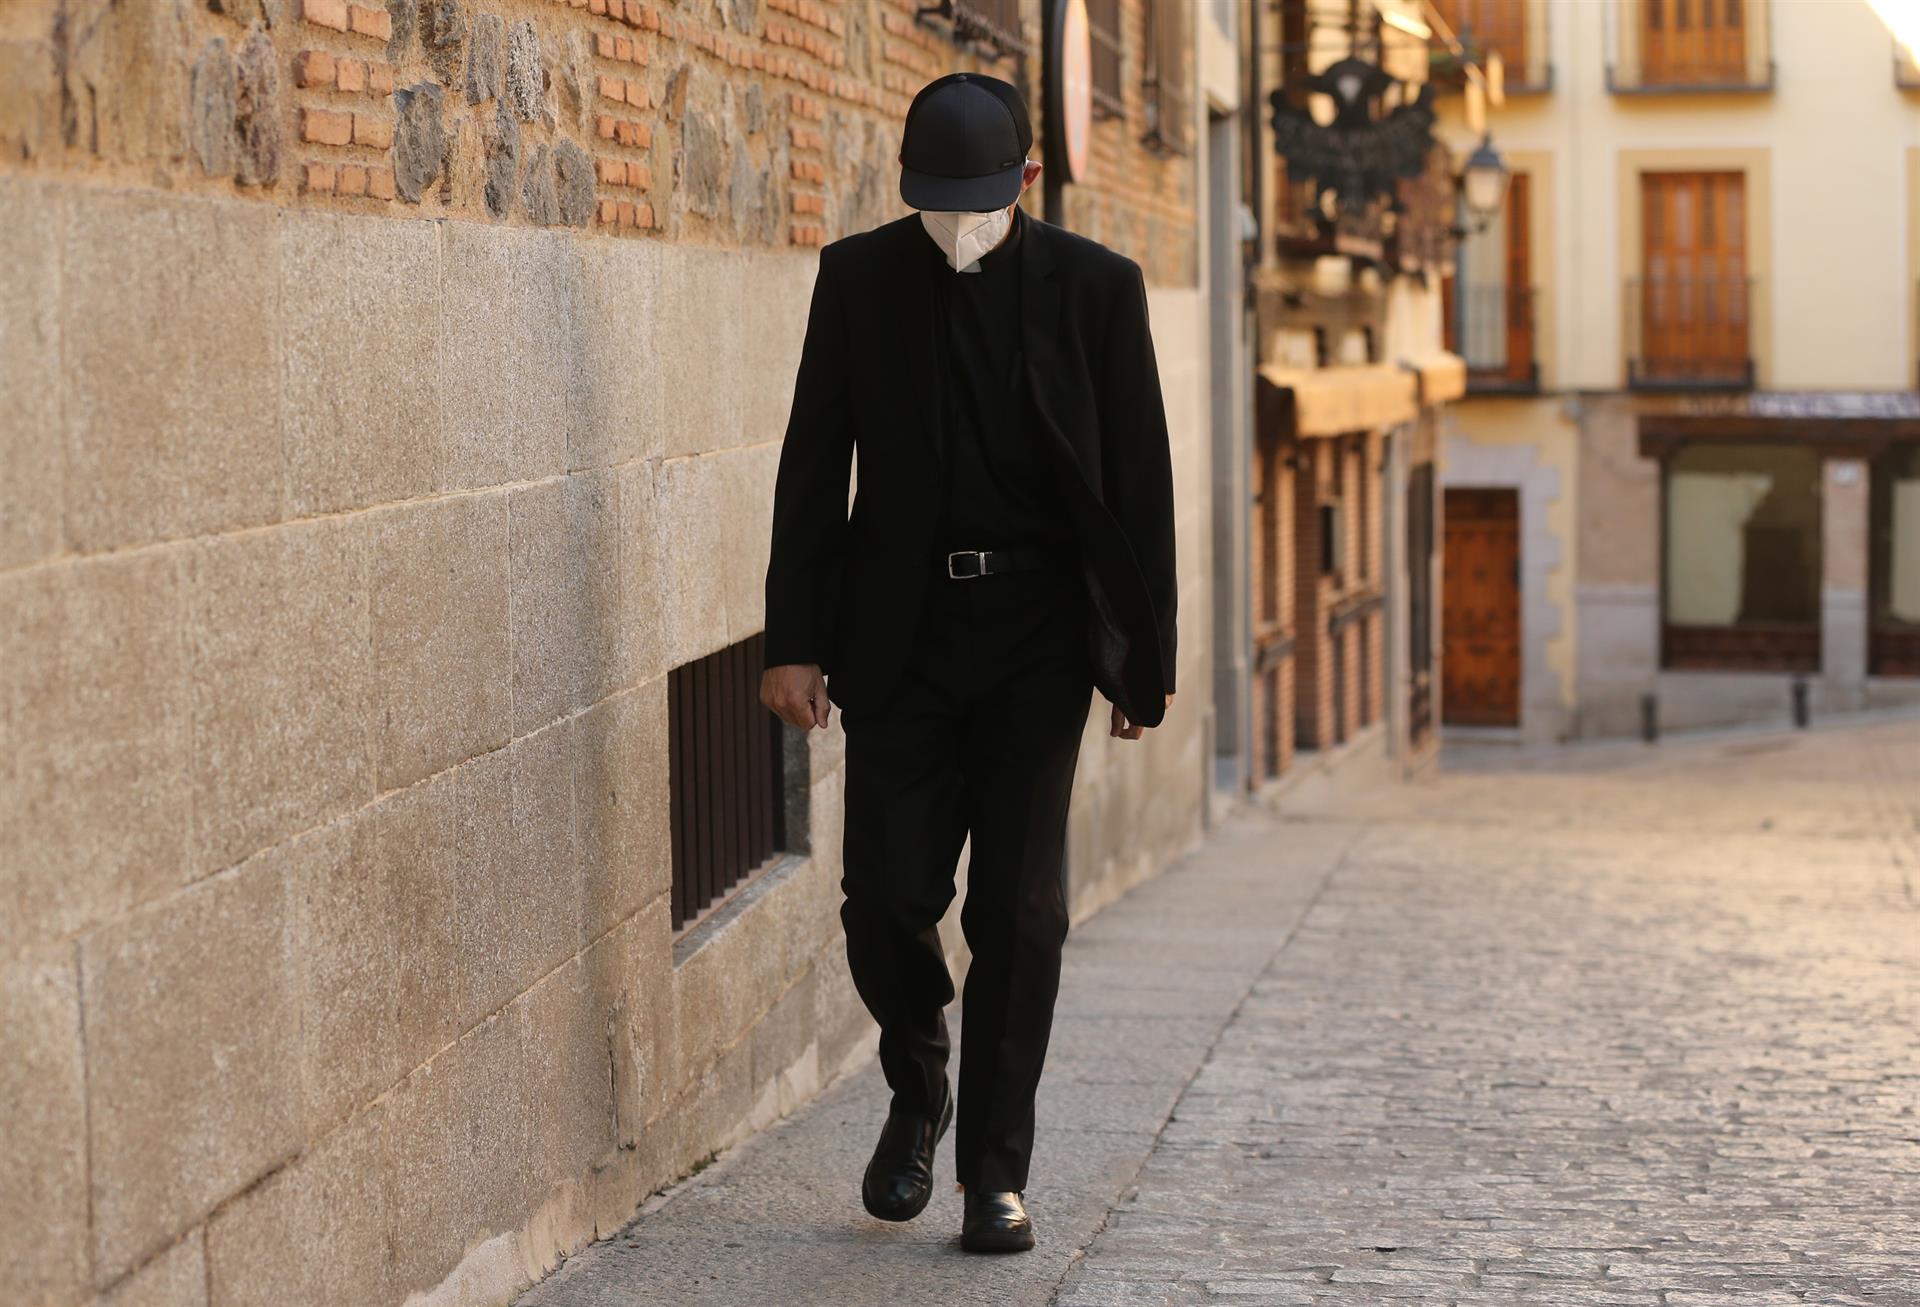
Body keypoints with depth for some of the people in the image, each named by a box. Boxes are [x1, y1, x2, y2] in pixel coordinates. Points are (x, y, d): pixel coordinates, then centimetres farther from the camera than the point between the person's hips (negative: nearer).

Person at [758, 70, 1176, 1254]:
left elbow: (1141, 480, 1)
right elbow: (813, 468, 3)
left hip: (1037, 634, -1)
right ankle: (918, 1090, 26)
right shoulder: (860, 277, 1)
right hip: (898, 631, 1)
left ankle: (996, 1169, 9)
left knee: (1020, 910, -2)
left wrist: (1151, 656, 0)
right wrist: (796, 642, -3)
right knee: (887, 896, -3)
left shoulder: (1095, 287, -2)